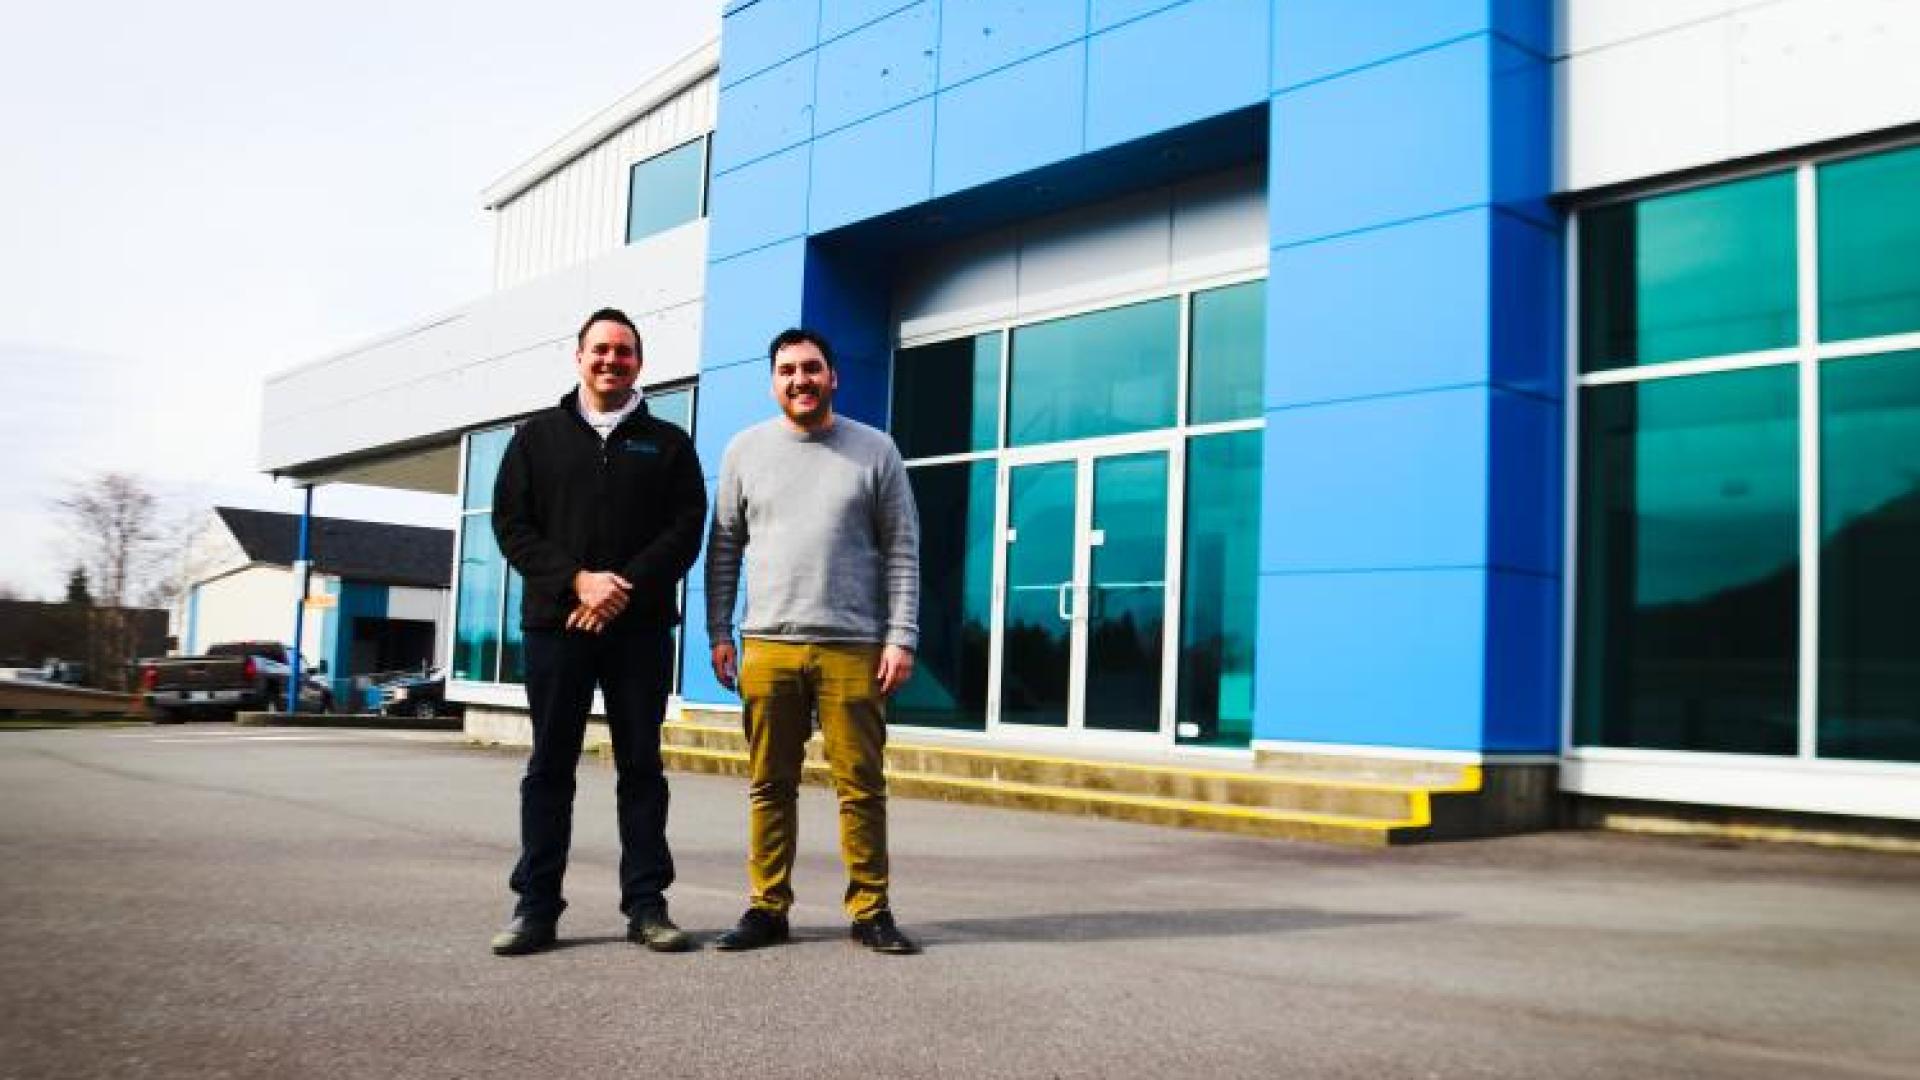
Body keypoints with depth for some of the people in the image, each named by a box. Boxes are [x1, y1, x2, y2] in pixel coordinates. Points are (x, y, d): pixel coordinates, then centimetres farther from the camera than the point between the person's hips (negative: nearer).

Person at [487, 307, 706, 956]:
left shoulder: (668, 443, 11)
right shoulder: (538, 437, 12)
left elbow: (686, 530, 1)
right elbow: (511, 525, 3)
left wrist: (625, 586, -13)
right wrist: (577, 580, -12)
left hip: (641, 627, 0)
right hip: (555, 623, 1)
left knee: (641, 764, 3)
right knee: (550, 764, 3)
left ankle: (646, 904, 8)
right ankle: (536, 906, 8)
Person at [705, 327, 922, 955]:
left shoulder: (874, 451, 6)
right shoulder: (747, 450, 11)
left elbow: (902, 551, 4)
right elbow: (724, 548, 12)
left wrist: (901, 638, -4)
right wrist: (719, 633, 4)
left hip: (853, 649, -1)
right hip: (766, 646, 2)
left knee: (862, 786, 0)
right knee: (769, 787, 5)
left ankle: (870, 911, 9)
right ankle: (768, 909, 14)